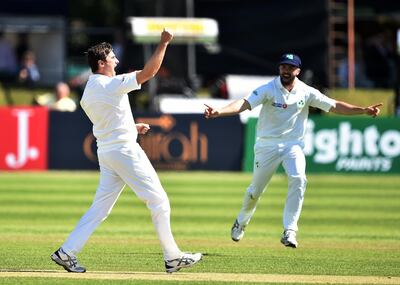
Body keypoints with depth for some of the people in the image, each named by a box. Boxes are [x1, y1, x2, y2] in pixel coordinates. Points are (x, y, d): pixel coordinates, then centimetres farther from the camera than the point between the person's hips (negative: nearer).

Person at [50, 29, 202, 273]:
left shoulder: (87, 94, 10)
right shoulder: (113, 85, -16)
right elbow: (148, 72, -20)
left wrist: (132, 128, 20)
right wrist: (163, 43, -15)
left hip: (105, 152, 8)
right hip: (125, 150, -8)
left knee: (100, 207, 10)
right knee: (159, 202, -1)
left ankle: (66, 253, 3)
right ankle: (173, 257, 2)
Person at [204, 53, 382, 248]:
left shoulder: (306, 93, -2)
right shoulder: (268, 90, -11)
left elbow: (334, 106, -2)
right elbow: (244, 103, -23)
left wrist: (364, 111, -12)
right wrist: (218, 112, -41)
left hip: (293, 145, 1)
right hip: (267, 145, -1)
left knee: (298, 180, -24)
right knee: (255, 189, 6)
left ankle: (289, 231, -21)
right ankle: (241, 222, 37)